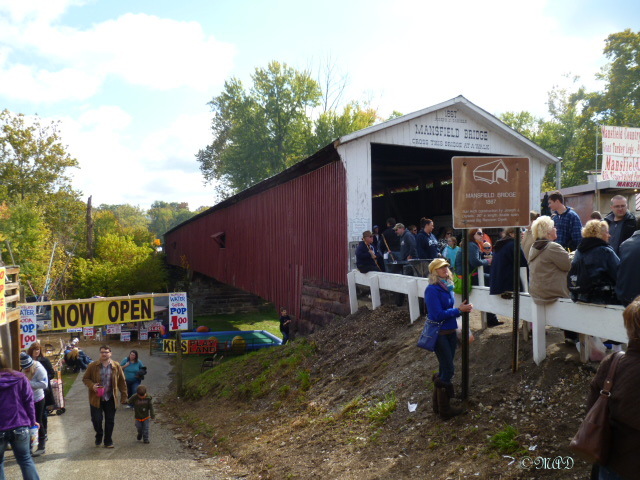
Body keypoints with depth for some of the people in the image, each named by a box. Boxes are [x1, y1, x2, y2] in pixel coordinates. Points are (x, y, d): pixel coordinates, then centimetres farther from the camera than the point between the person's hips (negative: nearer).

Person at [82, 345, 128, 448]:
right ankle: (99, 436, 32)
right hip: (96, 398, -1)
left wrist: (124, 397, 2)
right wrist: (92, 386, -17)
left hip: (110, 399, 1)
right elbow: (85, 379, 4)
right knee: (96, 420, 2)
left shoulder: (116, 366, -1)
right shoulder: (93, 366, -4)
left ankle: (108, 441, 21)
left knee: (110, 421, 6)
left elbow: (122, 382, 4)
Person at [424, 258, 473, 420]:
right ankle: (444, 409, 12)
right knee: (448, 370, -3)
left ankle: (438, 404, 32)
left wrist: (462, 308, -5)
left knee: (444, 369, 16)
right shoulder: (432, 290, -18)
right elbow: (437, 314, -21)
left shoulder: (448, 287, 6)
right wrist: (458, 310, -18)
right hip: (439, 334, -8)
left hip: (450, 332, 8)